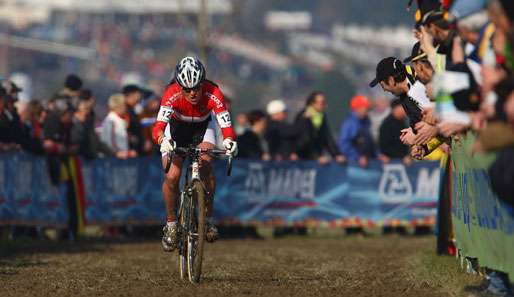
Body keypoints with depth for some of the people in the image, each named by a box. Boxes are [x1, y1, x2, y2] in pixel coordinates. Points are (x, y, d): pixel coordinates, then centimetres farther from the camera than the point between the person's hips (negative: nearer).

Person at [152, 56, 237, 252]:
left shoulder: (213, 94, -33)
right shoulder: (172, 94, -35)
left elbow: (226, 125, -38)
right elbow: (158, 126, -46)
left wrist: (229, 141, -60)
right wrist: (162, 140, -67)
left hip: (203, 128, 0)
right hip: (176, 128, 0)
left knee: (206, 166, -28)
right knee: (172, 176, -18)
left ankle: (209, 218, -12)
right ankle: (170, 223, 4)